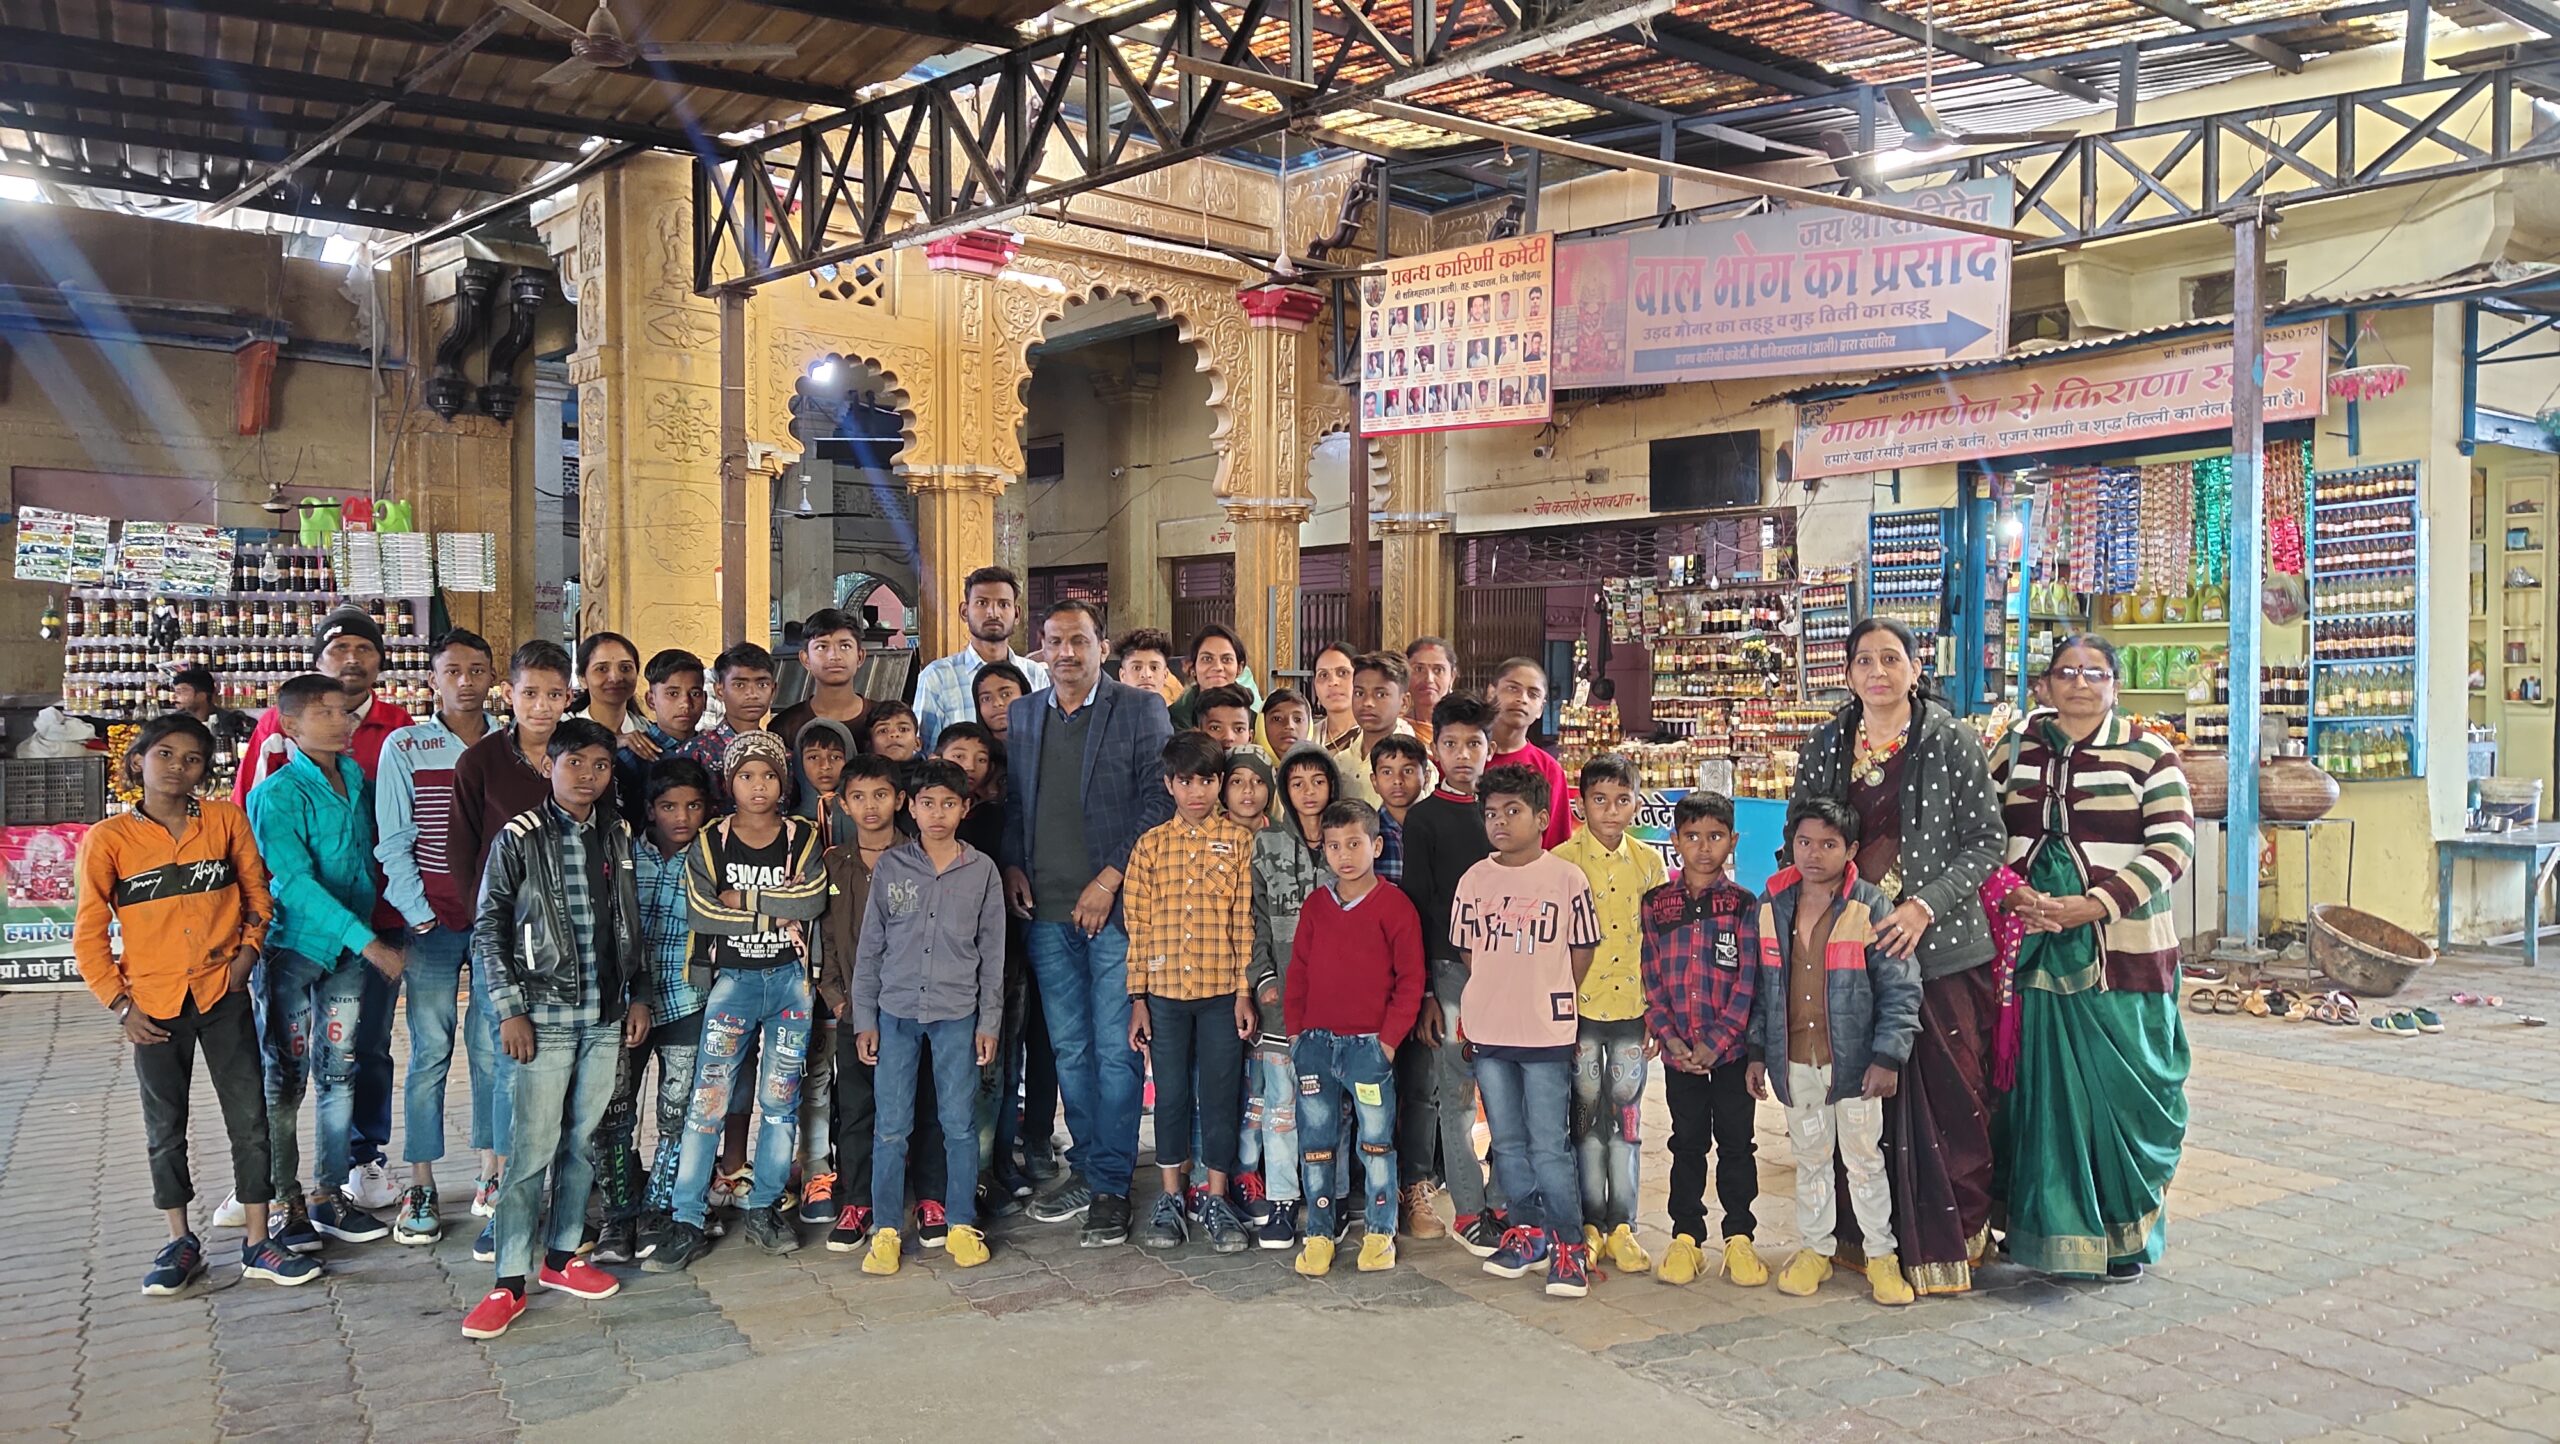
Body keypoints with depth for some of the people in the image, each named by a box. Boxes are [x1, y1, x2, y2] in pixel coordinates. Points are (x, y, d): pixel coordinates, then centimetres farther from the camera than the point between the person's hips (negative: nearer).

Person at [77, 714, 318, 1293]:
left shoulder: (226, 819, -1)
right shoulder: (109, 839, -4)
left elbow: (257, 890, 10)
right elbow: (89, 934, 0)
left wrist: (248, 951, -3)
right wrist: (120, 1004, -4)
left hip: (222, 994, 1)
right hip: (155, 1005, 0)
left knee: (250, 1120, 2)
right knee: (165, 1130, 12)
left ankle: (257, 1243, 12)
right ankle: (181, 1241, 27)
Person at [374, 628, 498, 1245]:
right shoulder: (404, 747, 2)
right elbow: (393, 842, -1)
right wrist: (419, 915, -8)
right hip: (432, 919, -2)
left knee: (493, 1048, 5)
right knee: (431, 1051, 0)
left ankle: (491, 1172, 16)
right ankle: (422, 1188, 8)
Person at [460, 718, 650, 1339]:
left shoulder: (618, 835, 9)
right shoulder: (519, 838, -5)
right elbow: (488, 928, -5)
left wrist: (639, 995, 11)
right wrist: (509, 1009, -9)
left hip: (606, 1015, 5)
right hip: (544, 1014, -4)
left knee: (583, 1141, 11)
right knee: (534, 1146, -5)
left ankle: (561, 1257, 24)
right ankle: (510, 1283, 2)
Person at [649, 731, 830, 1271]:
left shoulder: (803, 837, 3)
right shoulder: (709, 842, 1)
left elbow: (812, 900, -14)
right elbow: (700, 912, -13)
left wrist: (742, 898, -13)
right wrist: (774, 911, -11)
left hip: (790, 978, 1)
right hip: (732, 979, -1)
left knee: (780, 1098, 6)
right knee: (709, 1098, -7)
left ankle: (764, 1207, 17)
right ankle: (687, 1222, -2)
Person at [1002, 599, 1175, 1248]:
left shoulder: (1141, 709, -1)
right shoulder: (1022, 715, 14)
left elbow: (1159, 802, -6)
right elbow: (1013, 801, 19)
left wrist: (1110, 879, -12)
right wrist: (1013, 865, 2)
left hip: (1114, 906, -5)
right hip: (1047, 910, 5)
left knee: (1116, 1049, -2)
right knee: (1069, 1049, 11)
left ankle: (1111, 1185, 6)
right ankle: (1087, 1168, 23)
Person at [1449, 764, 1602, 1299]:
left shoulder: (1567, 878, -7)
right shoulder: (1474, 880, 3)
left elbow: (1582, 952, 1)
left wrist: (1550, 1001, 4)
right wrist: (1497, 1000, 7)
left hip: (1546, 1034, -4)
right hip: (1489, 1033, 4)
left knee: (1550, 1146, -1)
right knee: (1508, 1144, 14)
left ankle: (1568, 1245, 9)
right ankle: (1526, 1230, 27)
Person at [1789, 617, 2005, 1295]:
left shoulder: (1951, 742, -1)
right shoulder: (1824, 749, 9)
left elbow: (1987, 838, -4)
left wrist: (1925, 905, -14)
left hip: (1939, 945, -3)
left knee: (1948, 1096, -3)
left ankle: (1953, 1239, 11)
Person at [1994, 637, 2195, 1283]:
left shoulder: (2148, 754, -1)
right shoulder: (2018, 752, 8)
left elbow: (2173, 845, -8)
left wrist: (2092, 905, -17)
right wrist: (2013, 895, -10)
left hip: (2122, 953, -2)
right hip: (2037, 949, 3)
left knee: (2122, 1087, 2)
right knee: (2043, 1085, 6)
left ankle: (2127, 1233, 19)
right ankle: (2052, 1227, 20)